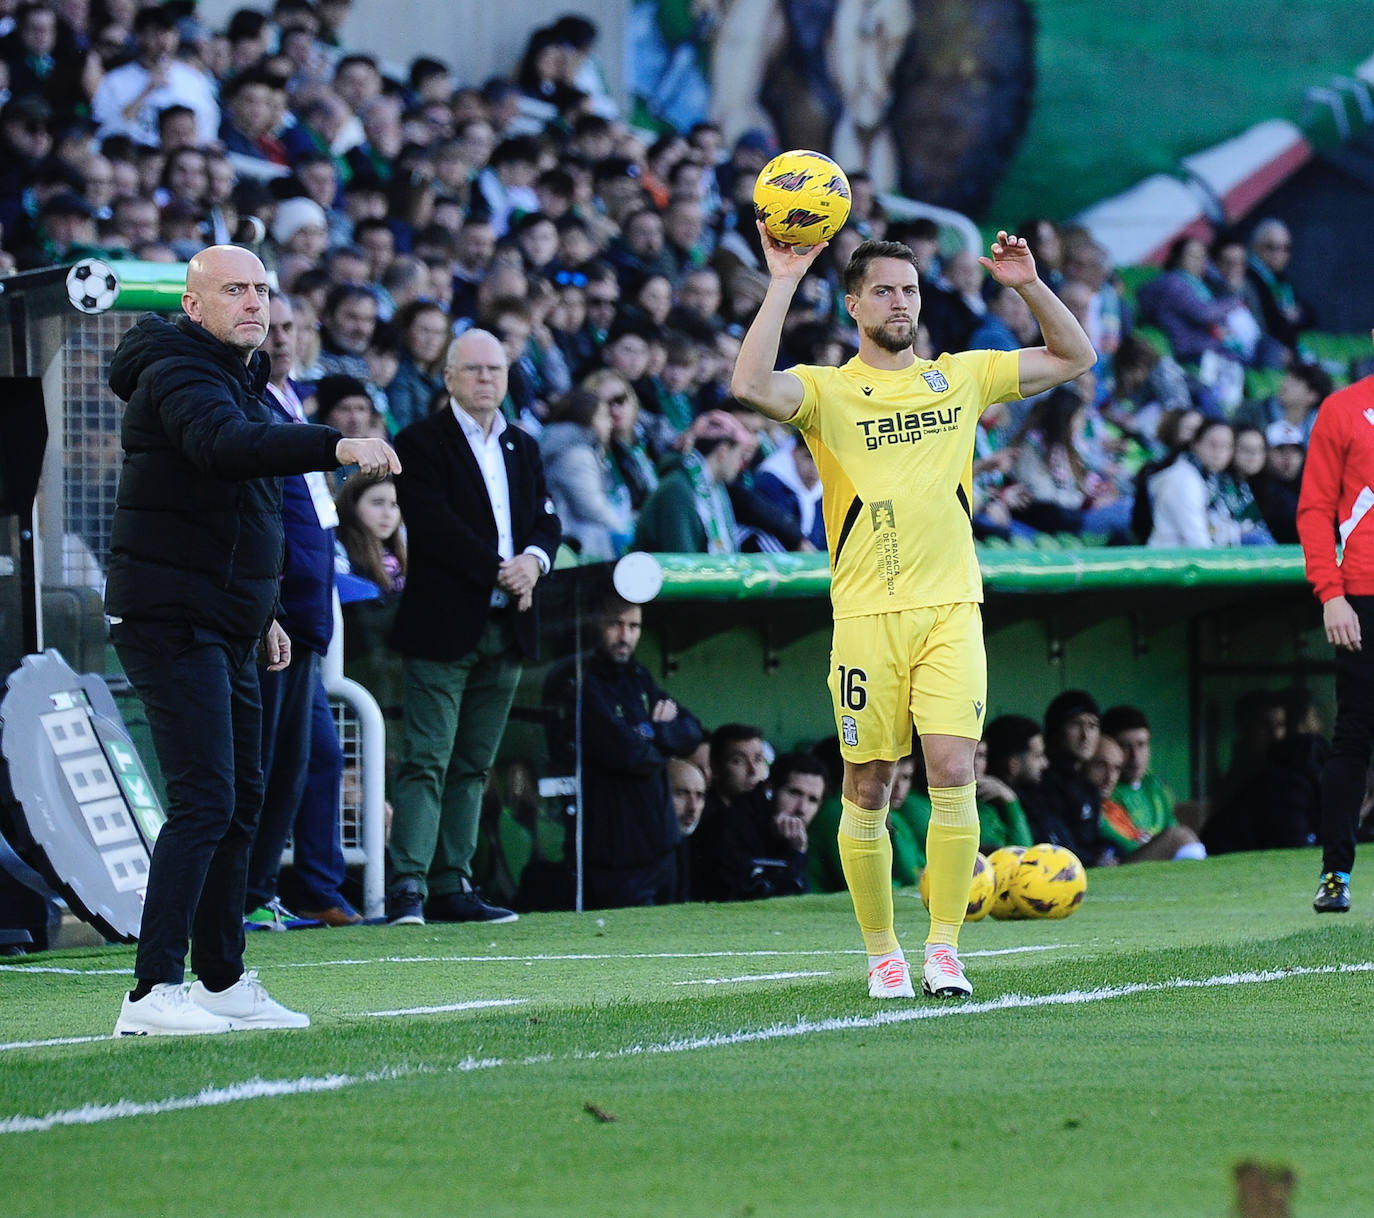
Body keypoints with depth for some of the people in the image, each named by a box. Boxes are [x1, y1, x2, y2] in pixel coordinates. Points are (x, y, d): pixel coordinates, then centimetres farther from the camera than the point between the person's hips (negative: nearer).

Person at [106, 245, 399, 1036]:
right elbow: (224, 447, -37)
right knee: (205, 799, -17)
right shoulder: (179, 376, -15)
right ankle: (154, 993, -20)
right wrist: (335, 446, -48)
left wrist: (262, 611, 27)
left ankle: (222, 982, 23)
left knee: (241, 797, 14)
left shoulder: (240, 379, 18)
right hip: (173, 620, -10)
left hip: (223, 628, 10)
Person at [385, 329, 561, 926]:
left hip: (505, 628, 7)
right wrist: (500, 573, -15)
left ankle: (451, 887, 9)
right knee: (426, 760, -11)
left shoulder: (522, 447, 19)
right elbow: (434, 525, -13)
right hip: (443, 627, -7)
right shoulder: (421, 442, -3)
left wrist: (533, 559, -7)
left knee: (473, 765, 7)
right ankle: (407, 885, -15)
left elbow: (546, 519, 15)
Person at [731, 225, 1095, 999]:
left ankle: (944, 949, -5)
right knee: (868, 790, 2)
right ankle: (882, 952, 14)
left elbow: (1074, 359, 17)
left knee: (953, 773, -12)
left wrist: (1030, 286, 2)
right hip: (866, 615, -1)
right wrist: (784, 285, -20)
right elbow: (752, 386, -19)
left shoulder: (960, 377, 12)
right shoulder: (827, 390, 2)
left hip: (951, 608, 1)